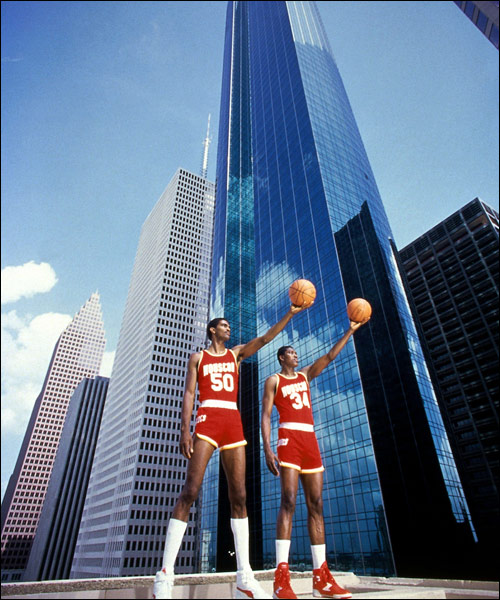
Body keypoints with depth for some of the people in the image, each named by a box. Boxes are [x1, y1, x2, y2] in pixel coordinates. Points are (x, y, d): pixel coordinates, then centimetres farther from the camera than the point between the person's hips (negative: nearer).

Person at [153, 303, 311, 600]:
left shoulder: (236, 353, 21)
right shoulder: (198, 357, 13)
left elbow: (264, 338, 11)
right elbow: (189, 392, 3)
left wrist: (290, 313, 3)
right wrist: (185, 429, -11)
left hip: (234, 423, 3)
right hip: (208, 421, -3)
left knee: (239, 496, 0)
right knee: (190, 491, -12)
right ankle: (165, 575, -4)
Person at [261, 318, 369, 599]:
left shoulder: (305, 375, 21)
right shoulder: (273, 381, 6)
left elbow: (330, 356, 17)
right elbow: (266, 416, -3)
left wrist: (351, 330, 12)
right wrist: (267, 449, -15)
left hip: (311, 440, 6)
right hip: (289, 438, -6)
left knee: (316, 505, 2)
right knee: (289, 501, -15)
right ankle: (282, 577, -14)